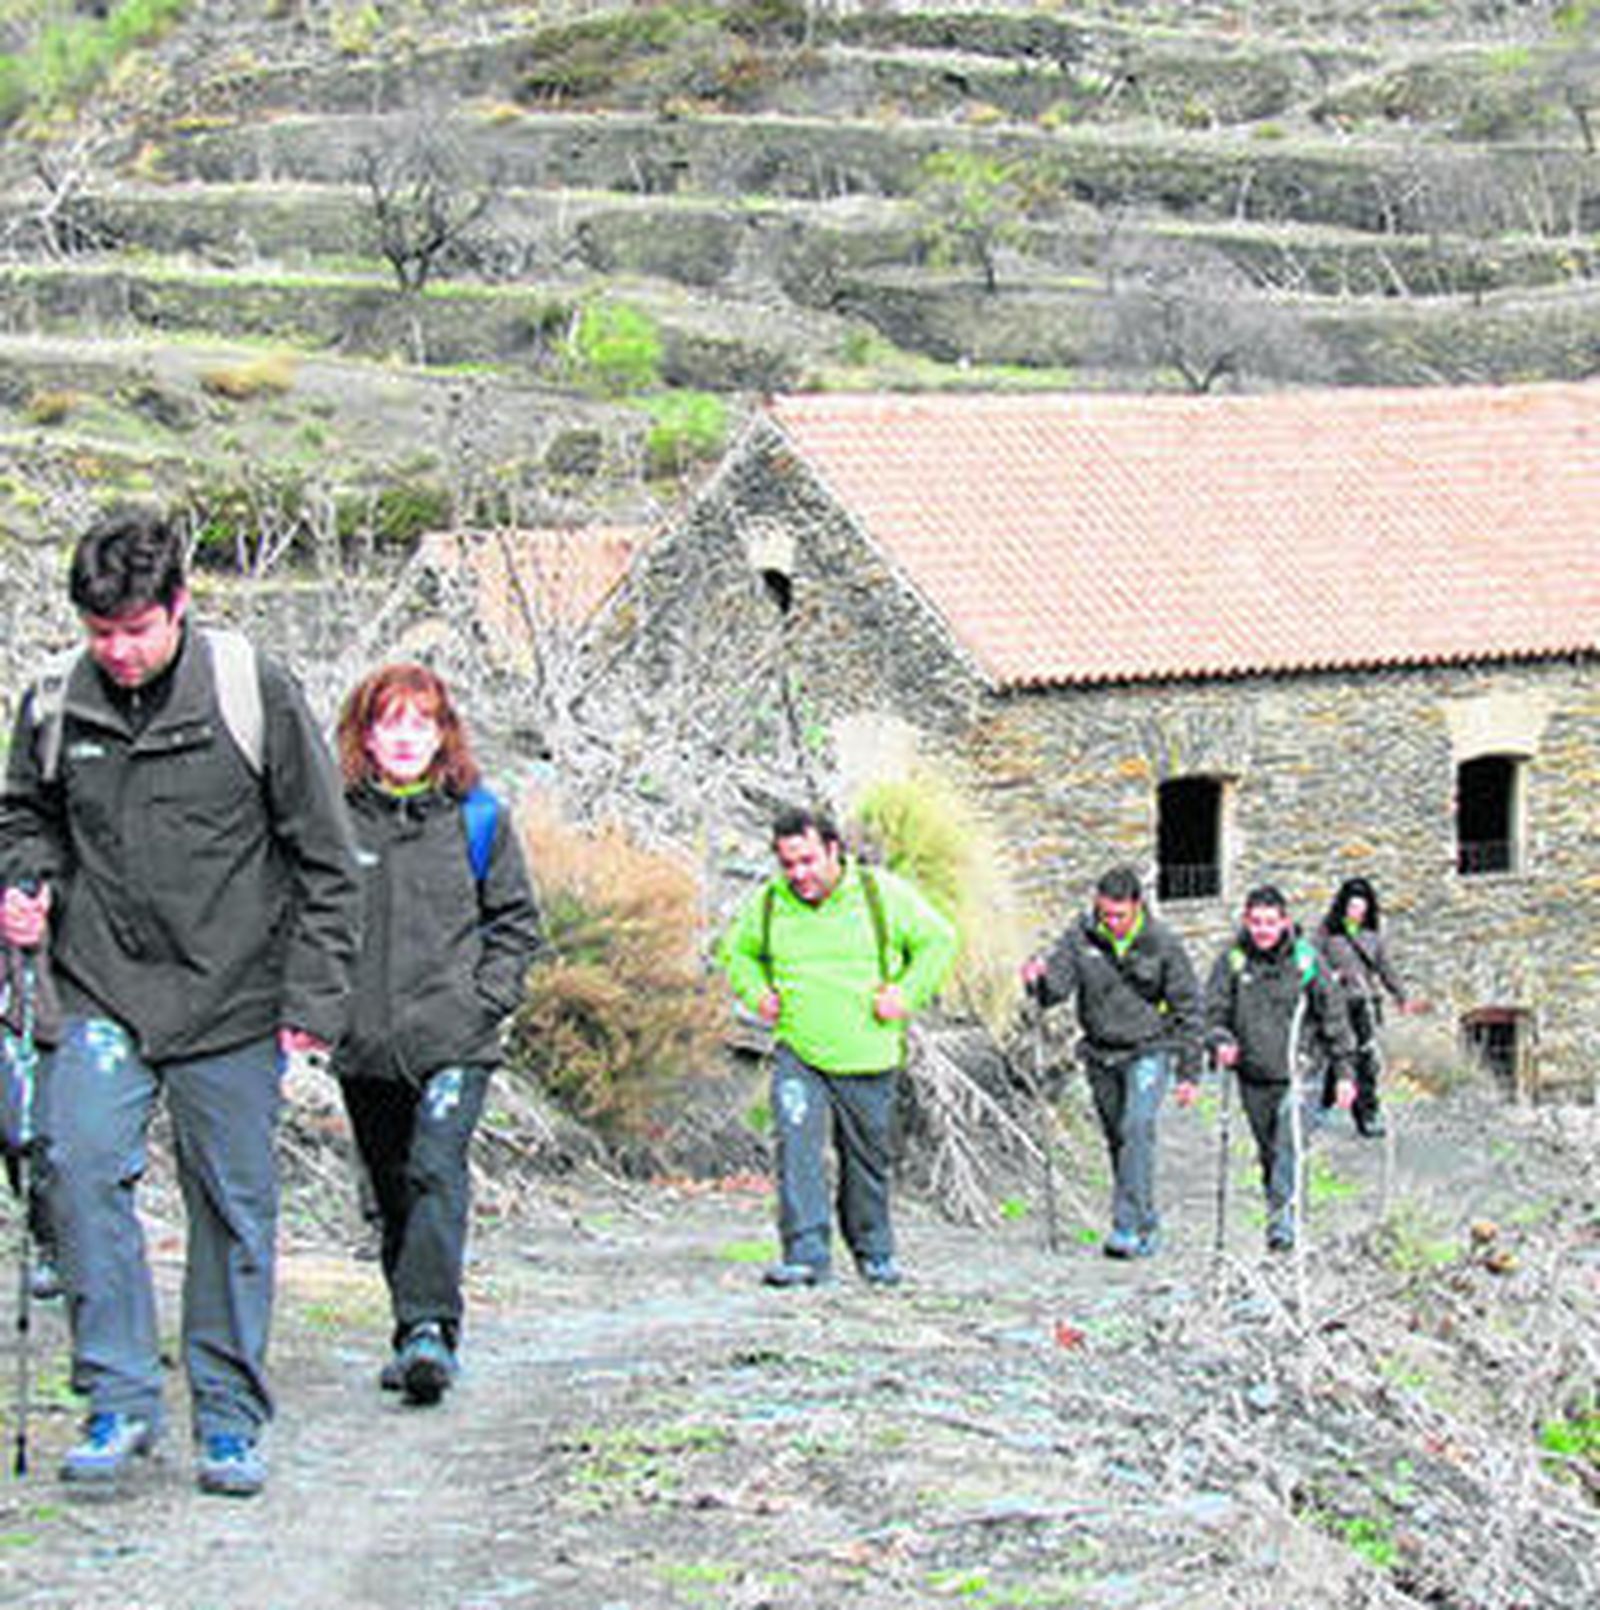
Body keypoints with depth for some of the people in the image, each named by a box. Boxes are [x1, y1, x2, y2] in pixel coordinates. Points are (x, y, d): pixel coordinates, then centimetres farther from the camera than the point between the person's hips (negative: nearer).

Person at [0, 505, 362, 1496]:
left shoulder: (253, 695, -6)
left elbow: (326, 859, -1)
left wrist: (313, 1002, -5)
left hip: (232, 1000, -2)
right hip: (105, 994, 2)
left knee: (234, 1207, 4)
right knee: (83, 1166, -18)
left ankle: (231, 1419, 17)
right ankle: (120, 1397, -9)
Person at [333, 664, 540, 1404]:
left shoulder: (478, 818, 5)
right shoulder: (335, 820, 5)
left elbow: (516, 919, 9)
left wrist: (489, 997, -2)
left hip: (453, 1040, -2)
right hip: (365, 1044, 2)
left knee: (437, 1170, -19)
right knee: (393, 1195, 10)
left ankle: (429, 1328, -26)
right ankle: (417, 1337, 20)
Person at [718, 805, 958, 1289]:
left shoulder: (881, 894, -5)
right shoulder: (768, 903, 1)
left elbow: (938, 940, 5)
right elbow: (736, 951, 20)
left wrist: (907, 995, -5)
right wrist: (756, 995, 3)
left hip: (866, 1056, 0)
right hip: (797, 1054, 1)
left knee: (867, 1158, 10)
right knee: (797, 1149, -17)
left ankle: (874, 1253, 29)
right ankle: (807, 1255, -20)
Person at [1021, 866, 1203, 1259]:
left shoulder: (1163, 945, -11)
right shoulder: (1081, 937, -5)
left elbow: (1188, 1011, -3)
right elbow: (1056, 988, -6)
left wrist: (1189, 1072, -3)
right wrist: (1038, 980, -30)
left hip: (1149, 1052, -4)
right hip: (1101, 1053, 4)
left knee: (1137, 1128, -21)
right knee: (1117, 1138, 10)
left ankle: (1128, 1228, -25)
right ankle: (1148, 1228, 23)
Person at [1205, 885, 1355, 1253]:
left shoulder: (1306, 960, -4)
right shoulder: (1233, 961, -1)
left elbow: (1333, 1016, 4)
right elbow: (1213, 1010, 3)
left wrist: (1343, 1071, 4)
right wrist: (1220, 1041, -18)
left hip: (1296, 1073, -3)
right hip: (1253, 1077, 3)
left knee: (1289, 1147, -18)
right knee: (1269, 1153, 13)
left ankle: (1283, 1220, -20)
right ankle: (1277, 1211, 28)